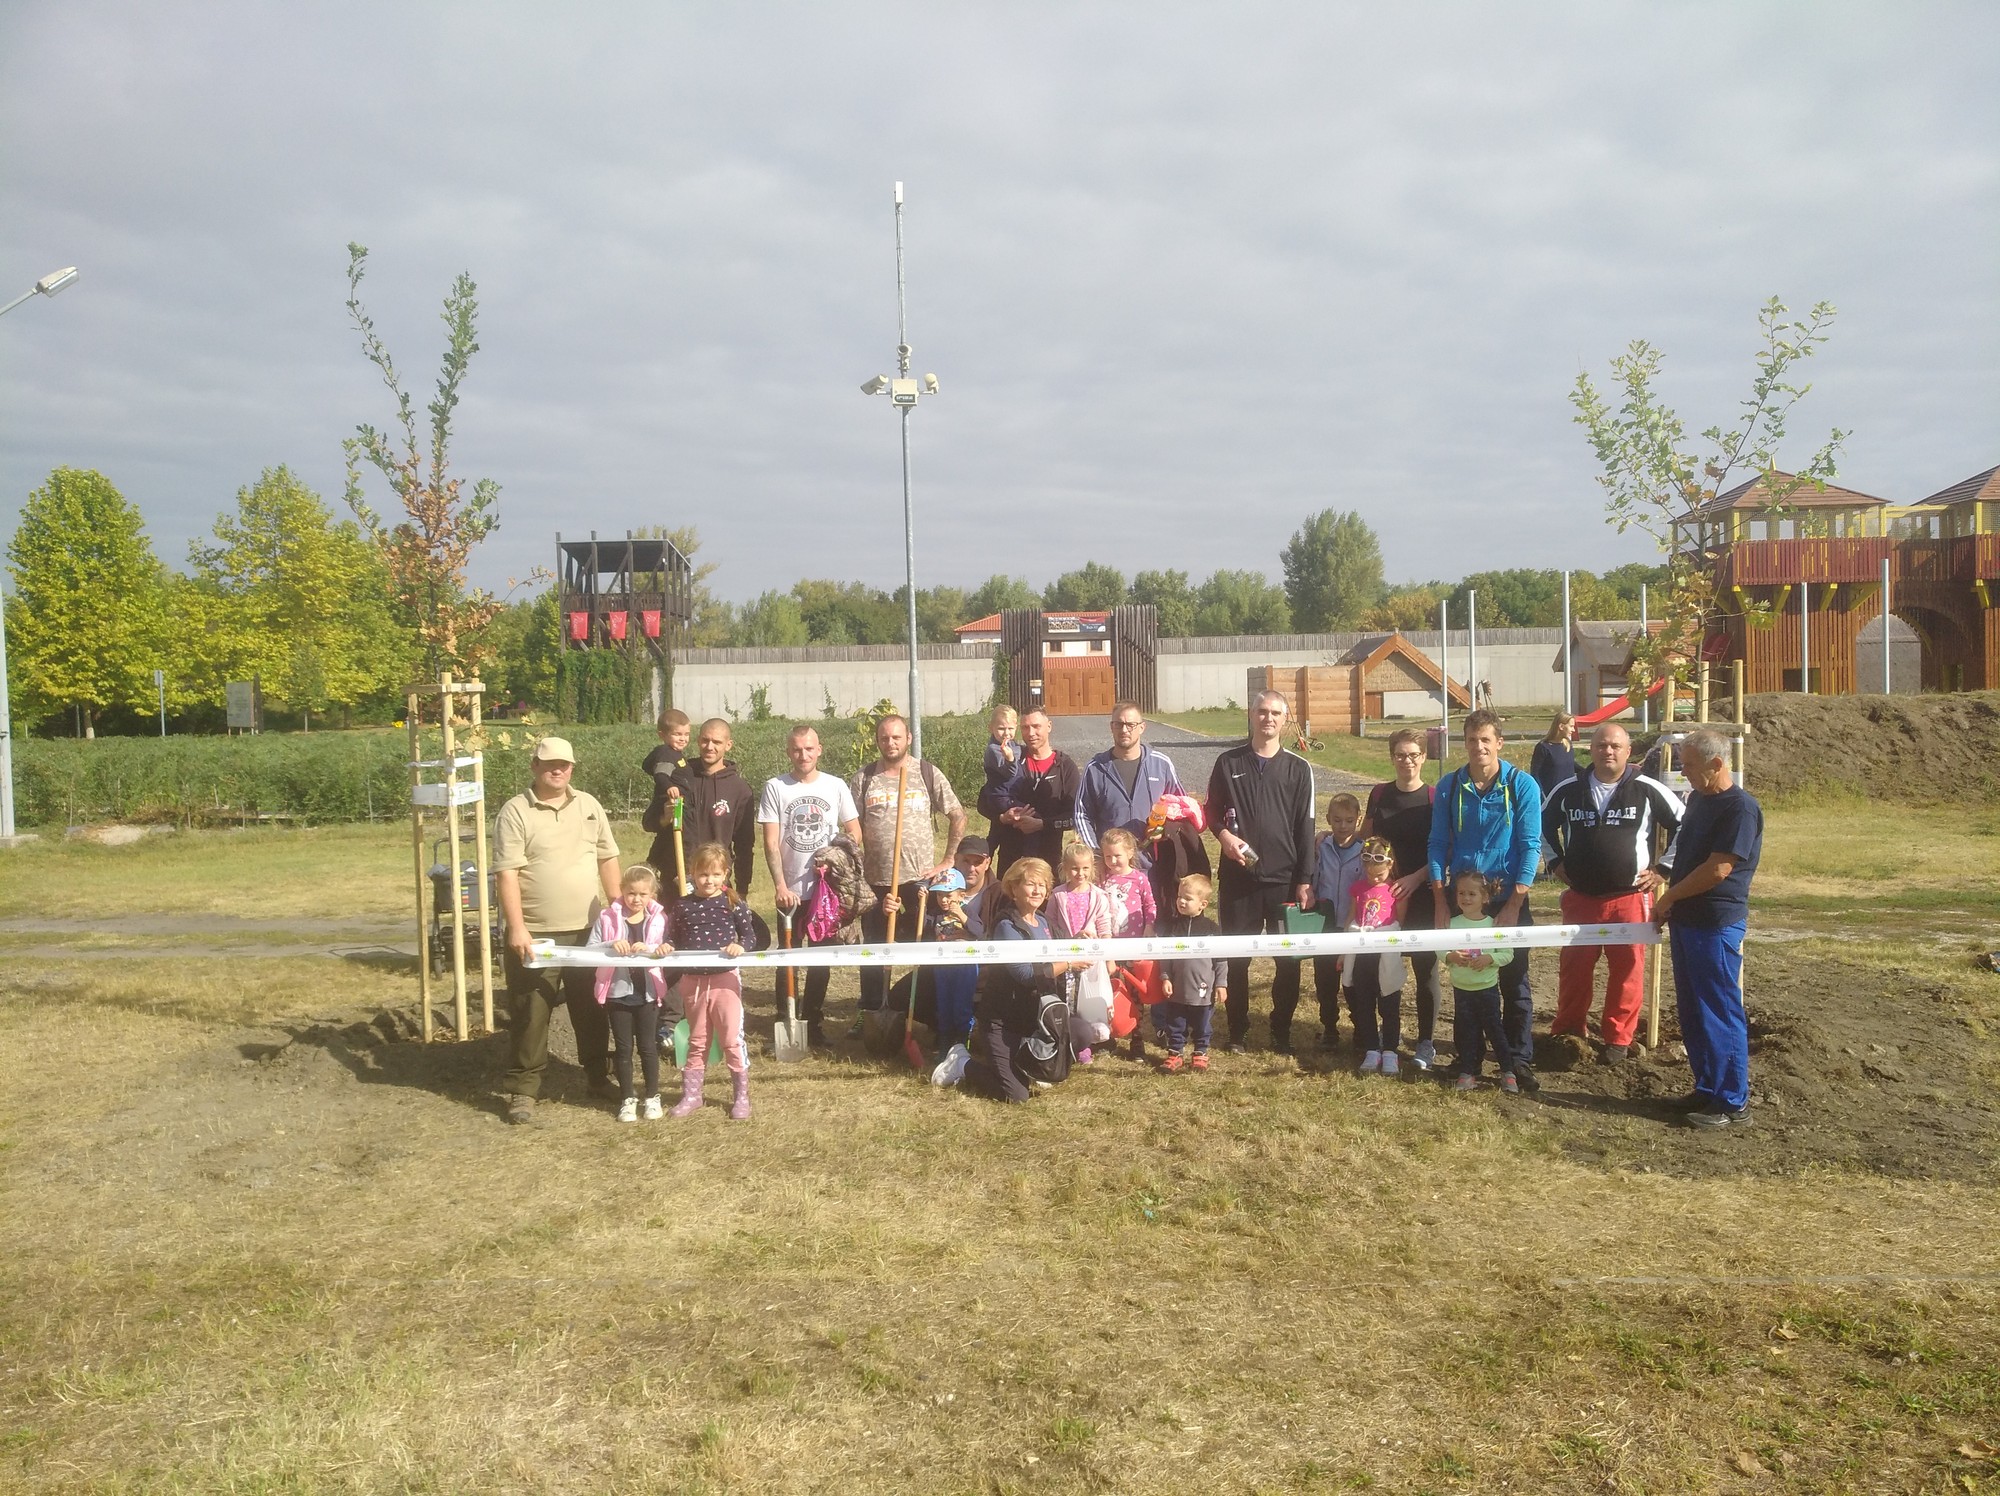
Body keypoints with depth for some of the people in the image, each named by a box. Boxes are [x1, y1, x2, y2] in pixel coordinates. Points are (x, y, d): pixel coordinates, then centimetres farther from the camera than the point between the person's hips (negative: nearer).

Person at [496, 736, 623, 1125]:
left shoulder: (589, 805, 9)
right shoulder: (515, 812, -7)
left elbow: (608, 859, 13)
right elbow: (507, 874, -12)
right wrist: (517, 929, -18)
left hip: (587, 930, 4)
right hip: (535, 934, -4)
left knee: (592, 1008, 14)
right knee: (530, 1015, 1)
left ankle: (599, 1076, 29)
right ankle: (523, 1090, 12)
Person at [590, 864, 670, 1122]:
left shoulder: (659, 919, -3)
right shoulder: (608, 918, -4)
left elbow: (667, 953, -7)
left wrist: (649, 948, -27)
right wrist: (612, 945, -25)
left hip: (648, 992, 0)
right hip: (618, 992, 0)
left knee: (648, 1046, 9)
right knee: (624, 1048, 10)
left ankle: (652, 1097, 23)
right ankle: (628, 1099, 21)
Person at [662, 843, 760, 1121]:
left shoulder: (733, 904, -4)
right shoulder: (682, 907, 3)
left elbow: (750, 935, -2)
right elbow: (673, 938, 10)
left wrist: (740, 945, -22)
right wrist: (666, 946, -11)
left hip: (724, 979, -3)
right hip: (692, 981, 3)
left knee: (733, 1040, -1)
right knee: (697, 1042, 16)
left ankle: (741, 1097, 11)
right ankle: (691, 1095, 26)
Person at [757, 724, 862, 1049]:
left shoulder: (836, 786, 2)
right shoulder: (775, 788, -3)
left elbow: (855, 832, 7)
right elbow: (771, 842, -6)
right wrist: (780, 885, -16)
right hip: (790, 890, -1)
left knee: (821, 960, 8)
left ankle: (814, 1024, 20)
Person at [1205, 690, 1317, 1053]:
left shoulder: (1298, 768, 4)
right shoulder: (1229, 763, 5)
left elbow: (1305, 828, 3)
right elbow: (1212, 811, 12)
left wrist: (1304, 880, -2)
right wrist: (1223, 834, -10)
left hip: (1285, 880, 0)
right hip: (1238, 878, 0)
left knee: (1288, 959, 4)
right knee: (1237, 958, 5)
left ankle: (1281, 1031, 17)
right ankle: (1237, 1030, 18)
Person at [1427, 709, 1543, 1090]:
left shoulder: (1522, 785, -7)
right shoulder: (1449, 786, 1)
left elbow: (1530, 846, -9)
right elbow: (1438, 845, 2)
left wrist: (1514, 904, -15)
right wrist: (1440, 901, -5)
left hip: (1508, 898, -2)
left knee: (1514, 982, 4)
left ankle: (1518, 1060, 14)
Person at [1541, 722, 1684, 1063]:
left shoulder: (1648, 791, -4)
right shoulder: (1568, 790, 3)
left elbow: (1685, 825, 3)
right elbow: (1543, 825, 20)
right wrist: (1556, 863, 12)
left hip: (1630, 898, -2)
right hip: (1579, 898, 2)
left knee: (1627, 971, 3)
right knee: (1574, 969, 6)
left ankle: (1618, 1039, 15)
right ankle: (1567, 1033, 20)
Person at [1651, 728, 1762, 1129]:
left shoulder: (1740, 808, -17)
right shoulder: (1698, 799, 11)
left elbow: (1717, 870, -21)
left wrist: (1668, 897, -11)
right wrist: (1671, 905, 13)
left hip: (1717, 924, -9)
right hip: (1685, 919, 9)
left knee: (1720, 1013, -2)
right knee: (1691, 1011, 14)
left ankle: (1733, 1102, 7)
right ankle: (1707, 1088, 26)